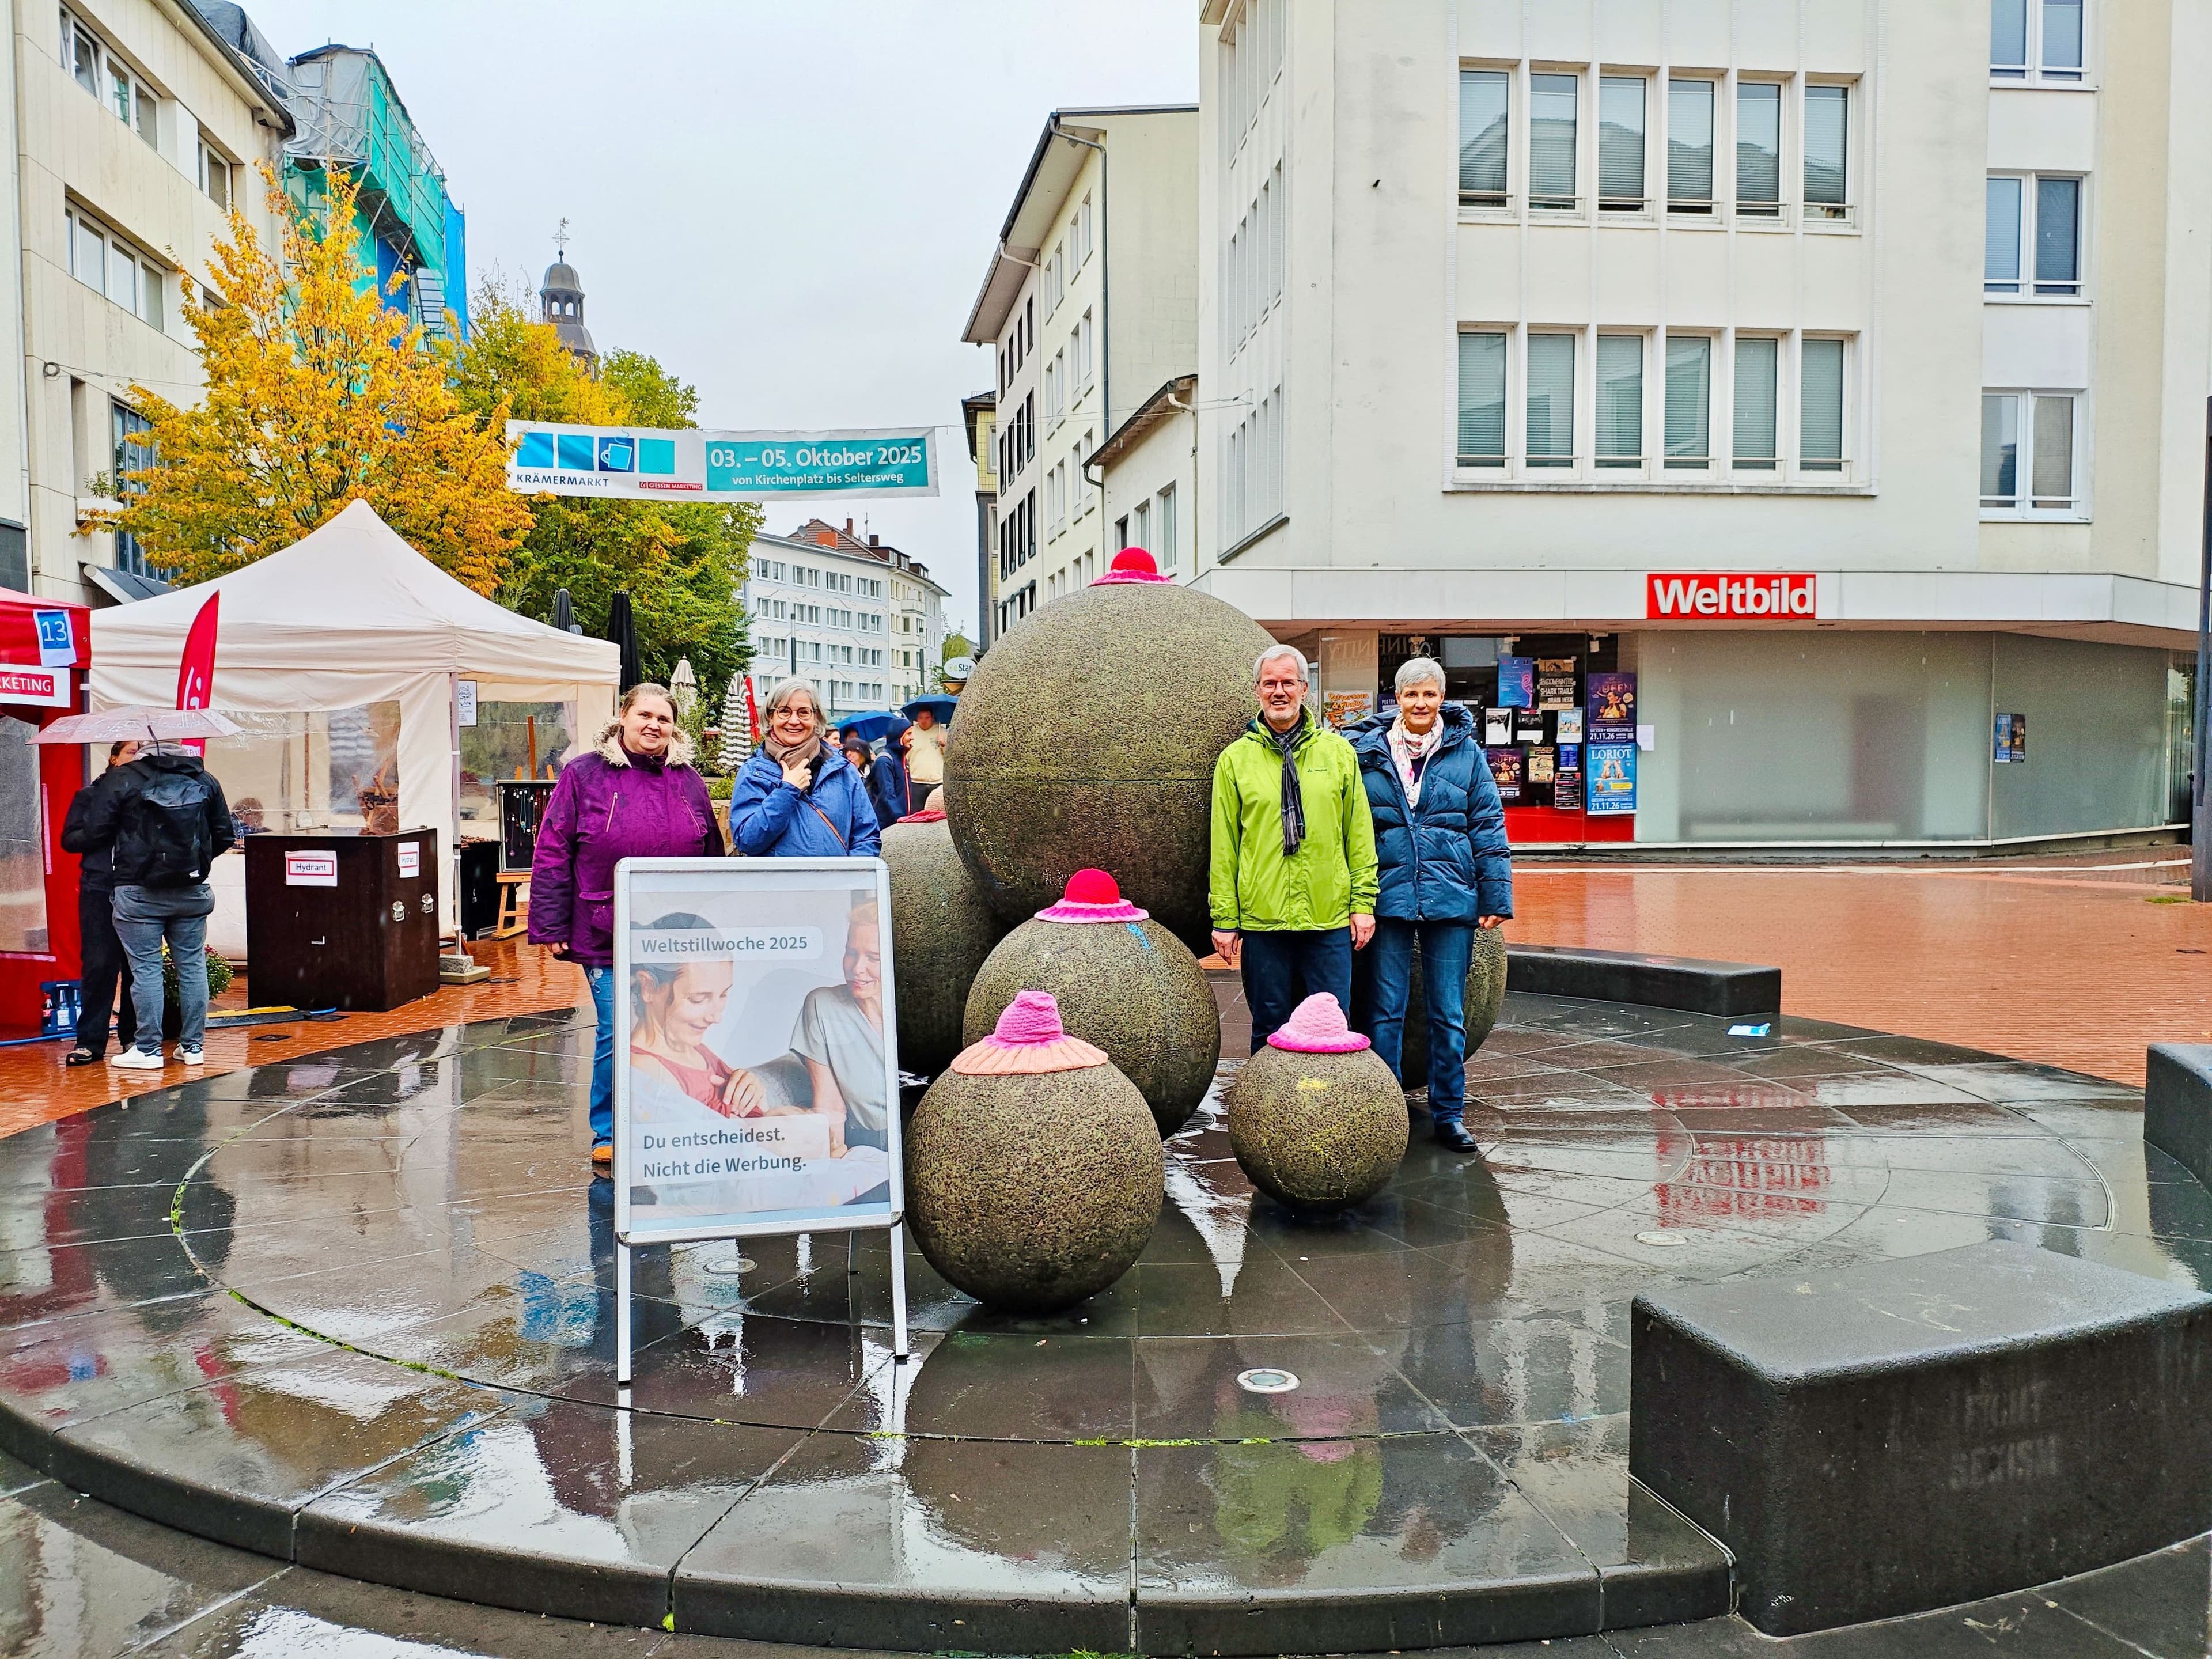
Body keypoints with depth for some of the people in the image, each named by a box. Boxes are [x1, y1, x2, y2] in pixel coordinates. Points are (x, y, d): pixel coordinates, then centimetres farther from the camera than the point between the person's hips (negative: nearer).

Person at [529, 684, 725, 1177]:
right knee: (616, 1038, -1)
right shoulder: (584, 775, -1)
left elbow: (713, 856, 13)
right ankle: (607, 1138, 14)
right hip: (606, 938, -3)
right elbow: (551, 854, -2)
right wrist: (552, 928, -7)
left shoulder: (689, 782, 9)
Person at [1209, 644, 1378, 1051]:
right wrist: (1224, 918, -1)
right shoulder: (1235, 759, 5)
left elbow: (1360, 834, 8)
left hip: (1330, 917, 1)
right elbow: (1223, 847, 3)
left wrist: (1363, 902, 1)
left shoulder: (1338, 752, 8)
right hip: (1262, 919, 0)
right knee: (1270, 1029, 8)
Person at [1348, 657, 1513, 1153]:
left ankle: (1448, 1113, 20)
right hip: (1387, 898, -1)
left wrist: (1496, 896, 2)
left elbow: (1488, 828, 6)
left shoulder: (1466, 752, 6)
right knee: (1385, 1012, 4)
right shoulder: (1367, 751, 4)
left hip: (1451, 899, 1)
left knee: (1449, 1014, 8)